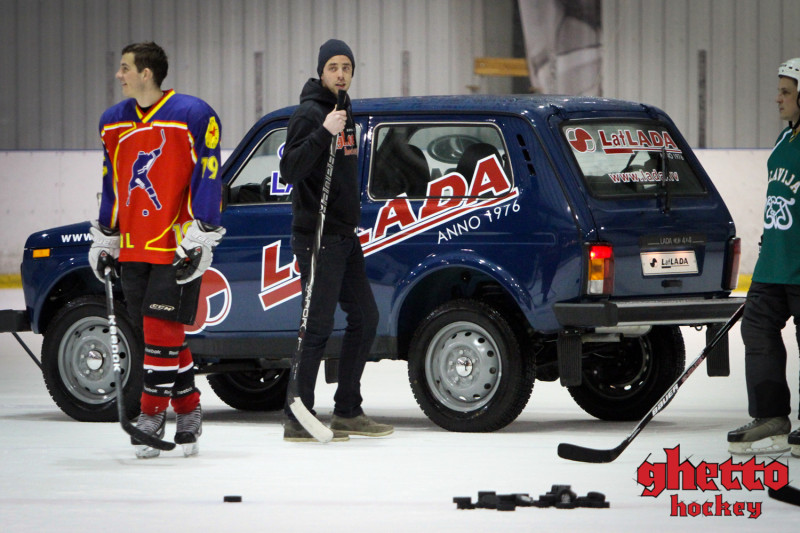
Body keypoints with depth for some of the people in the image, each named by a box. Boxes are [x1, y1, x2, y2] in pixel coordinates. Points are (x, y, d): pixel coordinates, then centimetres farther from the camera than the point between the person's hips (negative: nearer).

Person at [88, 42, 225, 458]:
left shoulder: (193, 116, -8)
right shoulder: (113, 122, 12)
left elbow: (207, 179, -9)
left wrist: (200, 239, -14)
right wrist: (104, 240, 20)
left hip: (177, 248, -6)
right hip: (133, 248, 6)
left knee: (161, 329, -11)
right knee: (154, 333, 6)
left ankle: (152, 415, -5)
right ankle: (188, 410, 16)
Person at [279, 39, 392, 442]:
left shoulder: (344, 112, 16)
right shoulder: (309, 114, -12)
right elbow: (289, 170, -24)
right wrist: (324, 133, -32)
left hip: (344, 236, 9)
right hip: (317, 237, -9)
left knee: (364, 318, 11)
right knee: (319, 325, -10)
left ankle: (347, 412, 19)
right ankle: (298, 420, -7)